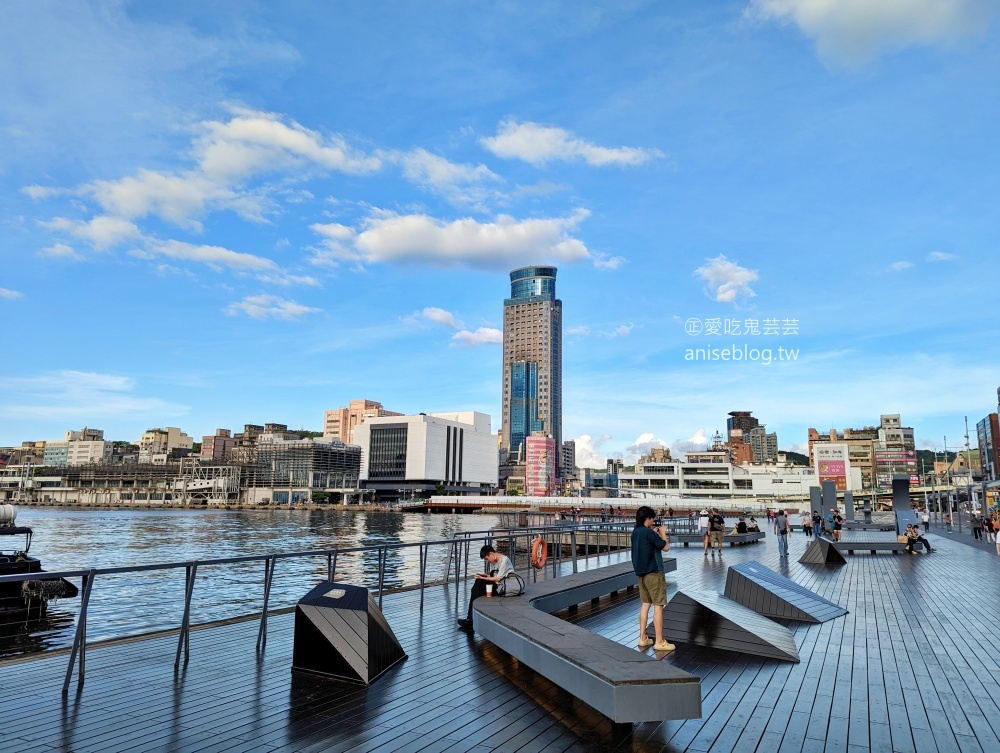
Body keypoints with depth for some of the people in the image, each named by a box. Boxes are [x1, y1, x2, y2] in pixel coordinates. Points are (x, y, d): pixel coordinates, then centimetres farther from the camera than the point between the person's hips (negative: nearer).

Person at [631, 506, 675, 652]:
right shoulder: (648, 532, -18)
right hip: (654, 573, -9)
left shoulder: (636, 532, 7)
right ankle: (659, 642, 1)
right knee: (658, 606, -2)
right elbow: (666, 548, -12)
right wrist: (663, 534, 2)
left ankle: (642, 638, 16)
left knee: (645, 604, 13)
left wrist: (655, 534, 12)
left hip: (641, 573, 9)